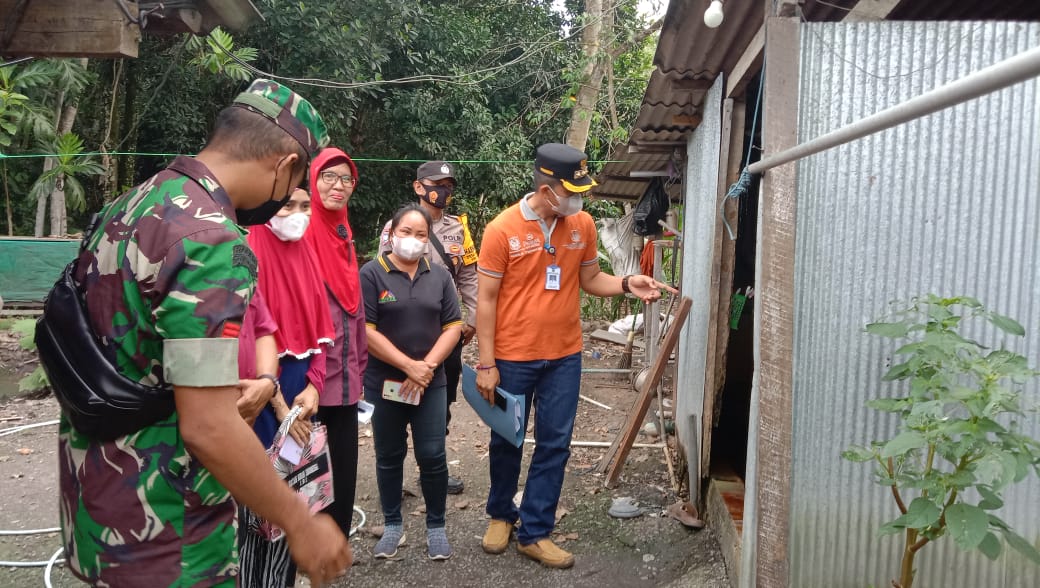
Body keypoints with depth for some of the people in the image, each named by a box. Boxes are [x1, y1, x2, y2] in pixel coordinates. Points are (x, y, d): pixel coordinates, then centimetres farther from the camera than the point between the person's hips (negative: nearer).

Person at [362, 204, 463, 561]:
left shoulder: (440, 276, 6)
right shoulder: (371, 274, -5)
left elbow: (453, 327, 3)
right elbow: (365, 331, -12)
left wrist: (427, 366, -11)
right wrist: (409, 365, -15)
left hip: (431, 383, 2)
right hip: (384, 382, -1)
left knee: (432, 455, 2)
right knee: (389, 456, 11)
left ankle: (436, 527, 19)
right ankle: (392, 525, 26)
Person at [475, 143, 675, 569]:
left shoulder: (583, 224, -1)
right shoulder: (502, 229, -12)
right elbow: (486, 300, -9)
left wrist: (627, 285, -10)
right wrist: (486, 364, -10)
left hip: (564, 357, 3)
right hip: (513, 358, -3)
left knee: (554, 446, 8)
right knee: (506, 442, 14)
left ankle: (534, 533, 23)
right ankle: (500, 515, 39)